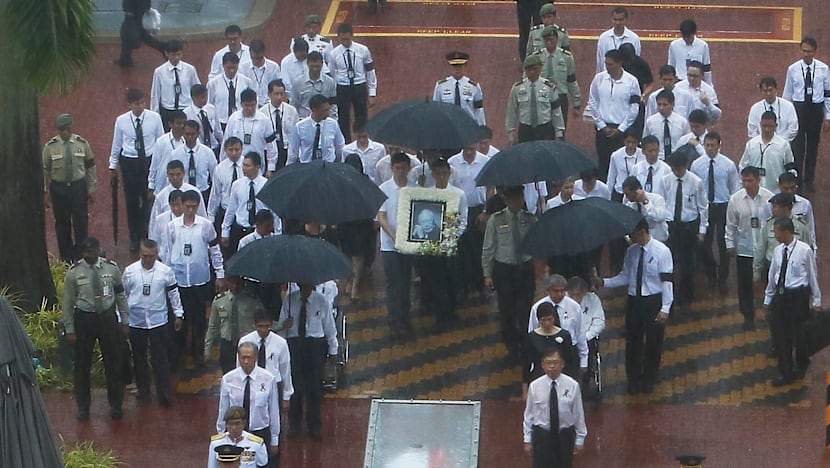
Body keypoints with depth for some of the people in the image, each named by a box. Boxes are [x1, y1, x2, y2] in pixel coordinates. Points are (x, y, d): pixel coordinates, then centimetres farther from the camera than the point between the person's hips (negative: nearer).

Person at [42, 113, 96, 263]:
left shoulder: (82, 143, -3)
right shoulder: (50, 146, -6)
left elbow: (90, 166, 6)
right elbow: (45, 170, 2)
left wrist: (92, 187, 6)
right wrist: (46, 192, 2)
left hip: (79, 186, 1)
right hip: (58, 188, 0)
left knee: (81, 221, 4)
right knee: (62, 222, 9)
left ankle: (80, 255, 21)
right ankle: (66, 256, 23)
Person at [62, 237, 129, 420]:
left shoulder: (111, 268, -6)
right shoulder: (74, 272, -10)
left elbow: (121, 296, 4)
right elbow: (68, 302, -4)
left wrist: (125, 321, 4)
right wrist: (70, 330, -4)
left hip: (108, 317, 1)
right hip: (84, 319, -1)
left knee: (113, 362, 11)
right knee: (82, 364, 9)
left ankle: (115, 405, 29)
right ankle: (83, 407, 28)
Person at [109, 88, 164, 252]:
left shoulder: (154, 118, -9)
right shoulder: (121, 121, -8)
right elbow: (116, 144, 3)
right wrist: (113, 167, 10)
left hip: (150, 161, -1)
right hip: (129, 163, 1)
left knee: (149, 199, 3)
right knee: (131, 201, 12)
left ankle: (147, 234, 18)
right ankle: (134, 237, 29)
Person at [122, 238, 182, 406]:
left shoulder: (165, 271, -6)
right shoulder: (129, 271, -4)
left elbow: (174, 293, 6)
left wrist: (178, 314, 8)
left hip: (158, 321, -1)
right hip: (135, 322, 1)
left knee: (160, 358, -1)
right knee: (139, 358, 13)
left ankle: (164, 394, 3)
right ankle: (143, 390, 28)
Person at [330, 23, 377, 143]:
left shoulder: (363, 50, -3)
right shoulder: (334, 54, -3)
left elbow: (370, 72, 2)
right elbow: (331, 76, 4)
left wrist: (372, 94, 0)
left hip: (360, 88, 0)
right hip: (342, 89, 0)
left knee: (362, 120, 5)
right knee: (343, 121, 7)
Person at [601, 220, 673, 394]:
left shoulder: (662, 251, -12)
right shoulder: (631, 251, 3)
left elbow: (667, 281, -13)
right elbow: (625, 277, 9)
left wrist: (665, 308, -18)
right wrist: (604, 282, -5)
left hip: (654, 301, -4)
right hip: (634, 300, 4)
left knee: (653, 342, 9)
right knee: (633, 341, 11)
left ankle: (649, 380, 28)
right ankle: (634, 379, 29)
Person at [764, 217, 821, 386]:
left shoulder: (805, 251, -15)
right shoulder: (778, 251, 1)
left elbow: (813, 276, -6)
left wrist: (816, 301, -1)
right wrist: (768, 299, 16)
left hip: (798, 296, -5)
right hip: (780, 295, 5)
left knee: (800, 334, 11)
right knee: (779, 335, 8)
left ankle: (801, 365, 40)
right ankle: (786, 373, 24)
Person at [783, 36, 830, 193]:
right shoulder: (793, 69, -4)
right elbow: (787, 94, 4)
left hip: (816, 109, 1)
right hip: (798, 108, -1)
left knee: (813, 145, 12)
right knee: (797, 145, -4)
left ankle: (809, 180, 26)